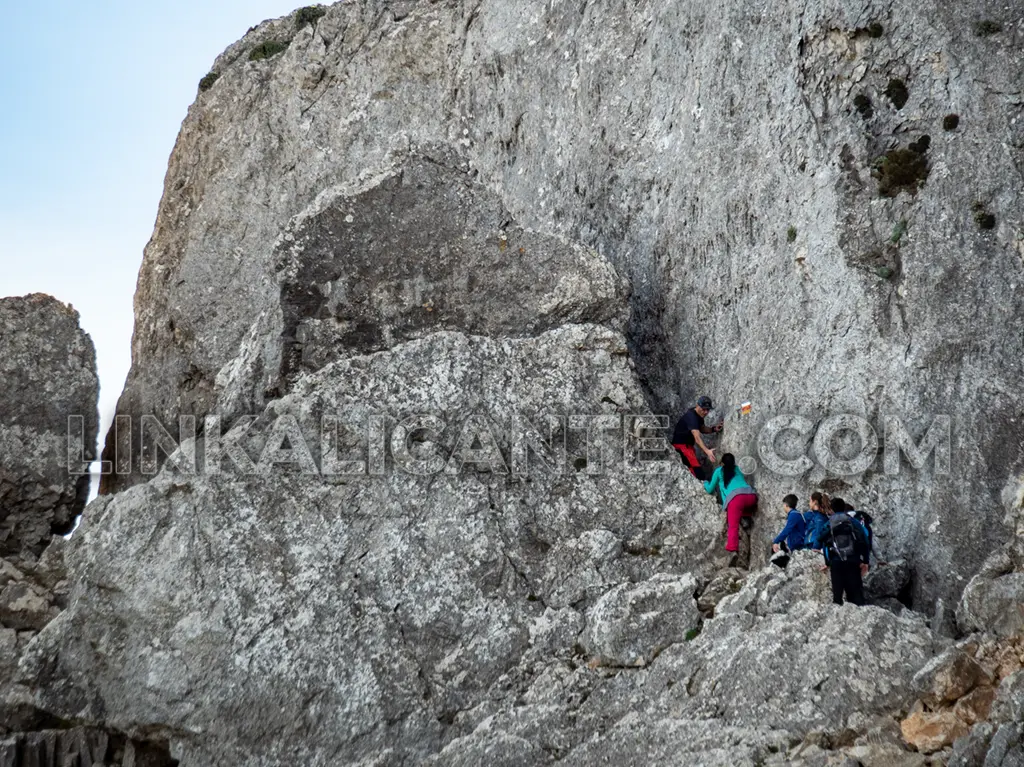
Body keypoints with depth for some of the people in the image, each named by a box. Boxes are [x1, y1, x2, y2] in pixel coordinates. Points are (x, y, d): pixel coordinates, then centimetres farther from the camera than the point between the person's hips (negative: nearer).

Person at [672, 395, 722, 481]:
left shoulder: (699, 415, 2)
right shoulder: (691, 417, -28)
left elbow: (702, 429, 18)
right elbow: (697, 437, -38)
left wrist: (714, 429, -1)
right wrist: (707, 451, -49)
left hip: (688, 444, 10)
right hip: (681, 444, -10)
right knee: (696, 467, -23)